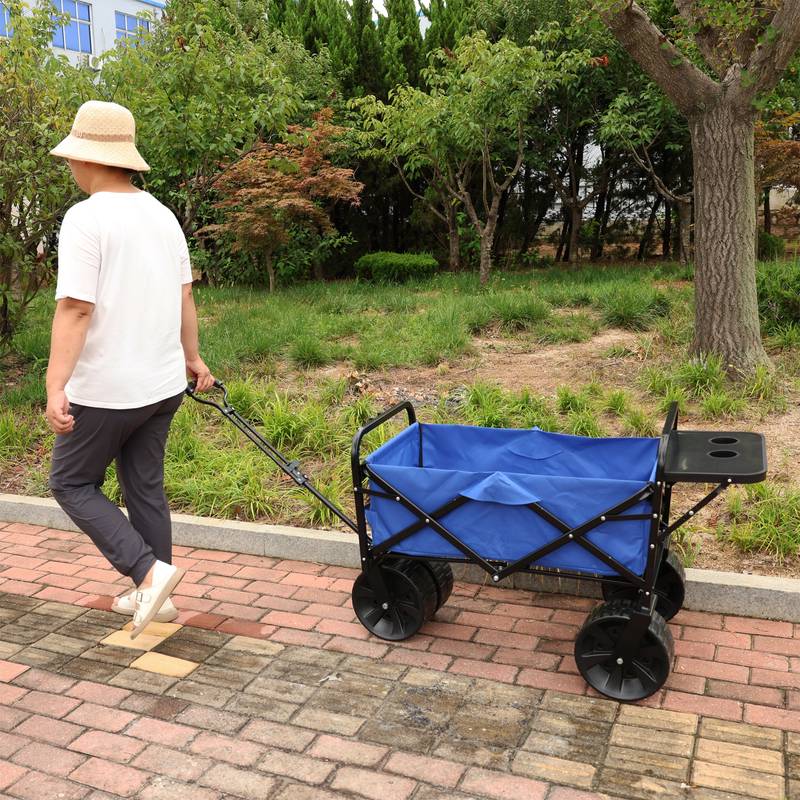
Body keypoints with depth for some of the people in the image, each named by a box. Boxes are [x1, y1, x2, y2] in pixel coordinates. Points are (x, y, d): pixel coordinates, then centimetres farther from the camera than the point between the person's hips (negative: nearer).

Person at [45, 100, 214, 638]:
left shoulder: (86, 218, -15)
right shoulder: (162, 214, 7)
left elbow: (75, 308, -21)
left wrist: (56, 386, -21)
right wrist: (192, 357, 23)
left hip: (105, 389, -7)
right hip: (163, 384, 7)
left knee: (72, 483, 11)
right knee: (146, 487, 16)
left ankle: (149, 571, -1)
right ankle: (153, 595, 25)